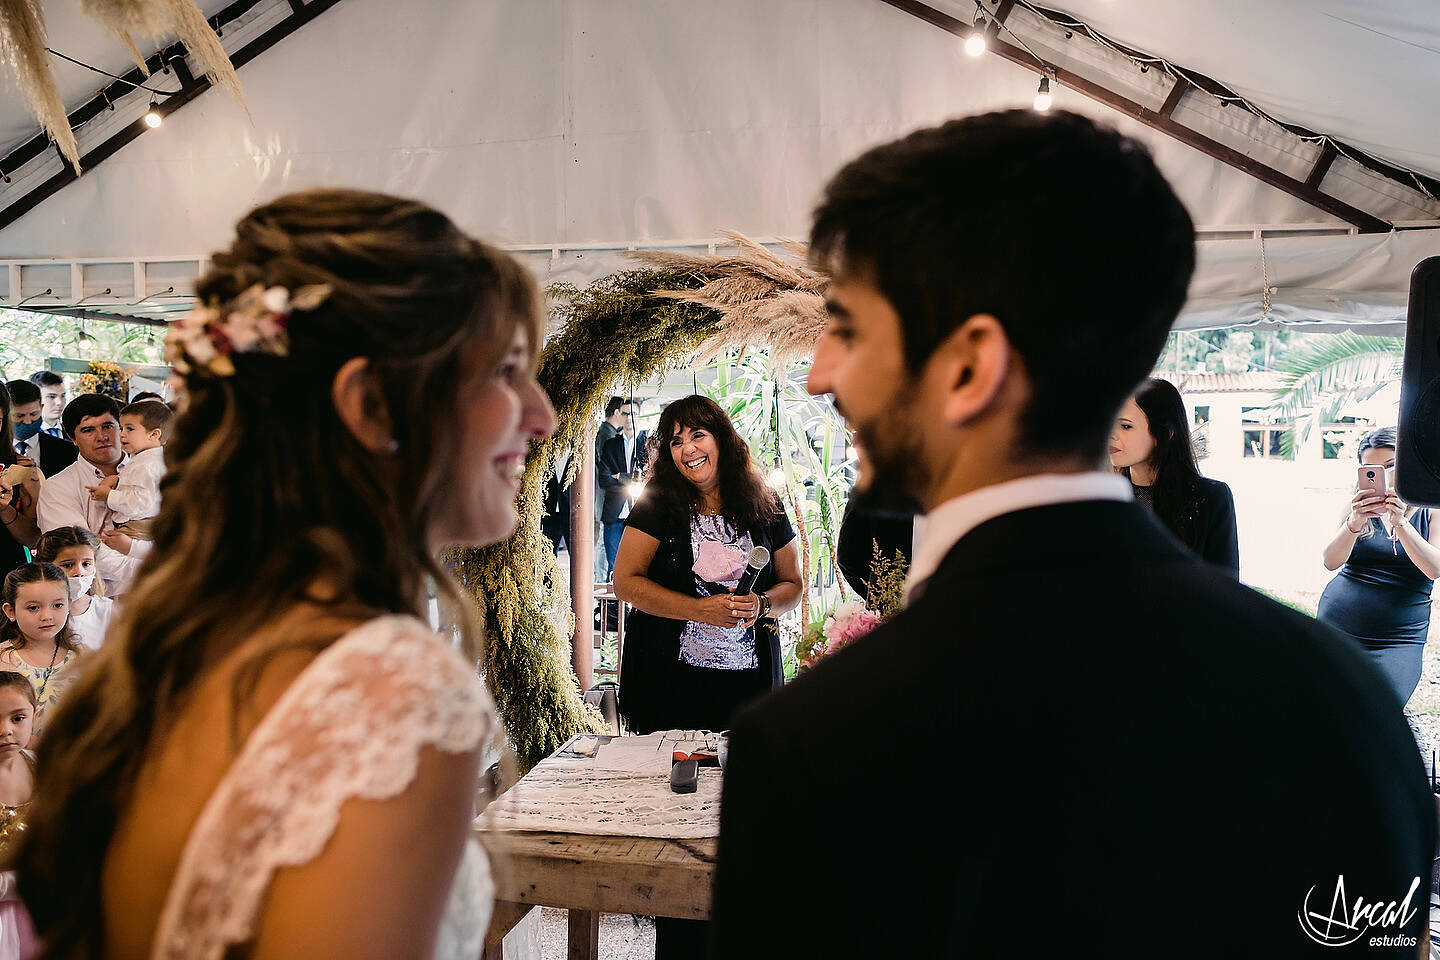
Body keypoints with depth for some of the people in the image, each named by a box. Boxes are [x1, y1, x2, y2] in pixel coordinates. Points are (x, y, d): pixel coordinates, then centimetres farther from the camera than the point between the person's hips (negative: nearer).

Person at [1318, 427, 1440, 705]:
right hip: (1336, 627, 2)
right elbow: (1331, 562, -6)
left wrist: (1399, 523, -24)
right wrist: (1354, 523, -24)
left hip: (1398, 639, -2)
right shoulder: (1360, 507, 7)